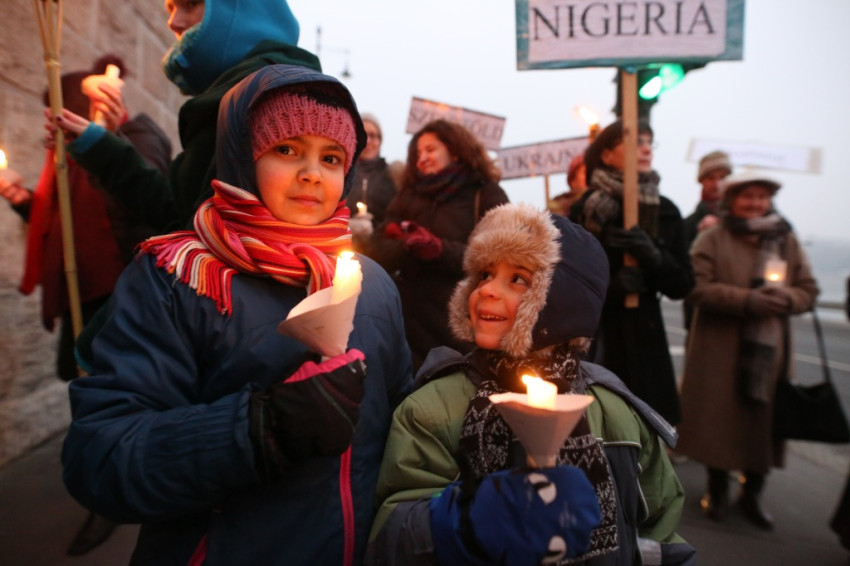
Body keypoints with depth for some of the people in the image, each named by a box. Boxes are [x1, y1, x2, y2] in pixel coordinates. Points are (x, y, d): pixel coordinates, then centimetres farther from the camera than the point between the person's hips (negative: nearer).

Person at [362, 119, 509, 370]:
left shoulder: (487, 194, 2)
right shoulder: (408, 195, 14)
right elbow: (375, 250, 3)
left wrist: (440, 250, -23)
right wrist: (406, 246, -18)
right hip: (410, 322, 3)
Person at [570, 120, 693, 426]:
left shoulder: (665, 211, 7)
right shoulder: (585, 209, -3)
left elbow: (682, 284, 4)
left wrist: (653, 256, -15)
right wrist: (607, 286, -21)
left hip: (643, 340, 3)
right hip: (590, 343, -3)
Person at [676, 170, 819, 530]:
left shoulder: (786, 240, 10)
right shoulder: (712, 240, -2)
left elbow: (808, 291, 9)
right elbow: (695, 288, -13)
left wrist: (786, 297, -14)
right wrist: (746, 301, -22)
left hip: (770, 352, 3)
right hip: (720, 353, -3)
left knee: (763, 421, 8)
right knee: (719, 419, 5)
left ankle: (752, 494, 30)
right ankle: (717, 489, 27)